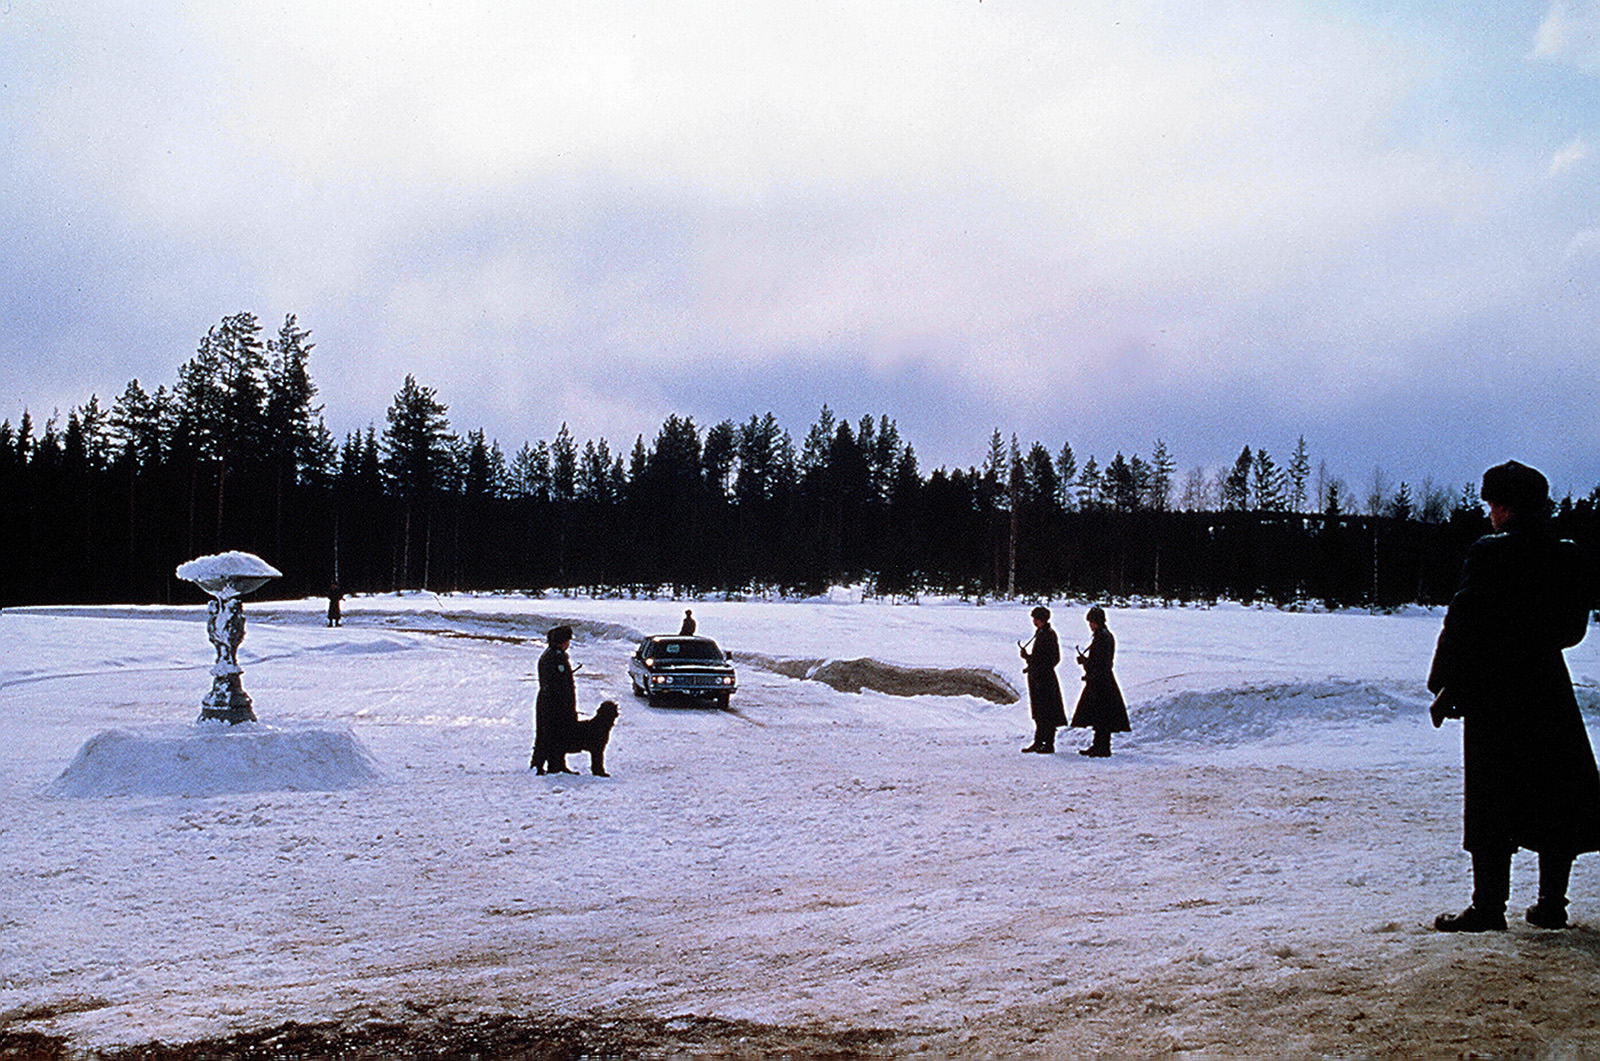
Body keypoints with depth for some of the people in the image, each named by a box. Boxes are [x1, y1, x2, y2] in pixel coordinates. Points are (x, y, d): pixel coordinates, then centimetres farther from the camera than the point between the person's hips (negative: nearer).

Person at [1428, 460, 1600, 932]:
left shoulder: (1490, 555, -13)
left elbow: (1461, 624, -14)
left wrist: (1445, 687, -7)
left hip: (1492, 693, -5)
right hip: (1550, 693, 5)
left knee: (1492, 803, -1)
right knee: (1556, 795, 13)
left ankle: (1489, 906, 0)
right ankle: (1552, 903, 18)